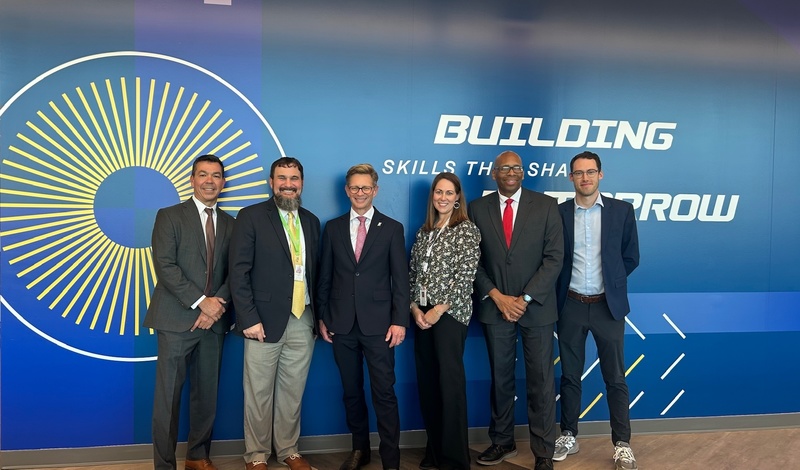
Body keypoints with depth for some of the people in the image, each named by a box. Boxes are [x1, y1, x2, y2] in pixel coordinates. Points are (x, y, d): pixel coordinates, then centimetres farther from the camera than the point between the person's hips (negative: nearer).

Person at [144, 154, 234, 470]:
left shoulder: (230, 224, 13)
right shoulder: (170, 216, 1)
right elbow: (165, 266, -9)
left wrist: (218, 304, -9)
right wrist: (200, 302, -14)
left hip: (213, 321, 4)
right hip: (176, 319, -3)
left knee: (207, 393, 9)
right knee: (168, 395, -1)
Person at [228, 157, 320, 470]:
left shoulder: (311, 221, 12)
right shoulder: (251, 217, -3)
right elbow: (239, 272, -8)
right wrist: (249, 318, -14)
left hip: (303, 322, 4)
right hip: (265, 320, -4)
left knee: (293, 392, 13)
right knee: (259, 394, 6)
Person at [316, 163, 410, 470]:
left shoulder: (392, 228, 3)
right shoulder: (333, 228, 9)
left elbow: (400, 279, -1)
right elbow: (325, 277, 10)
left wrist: (400, 321, -8)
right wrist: (322, 317, 5)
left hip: (378, 323, -2)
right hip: (342, 324, 2)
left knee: (384, 393, -1)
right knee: (351, 391, 12)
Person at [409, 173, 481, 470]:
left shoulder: (467, 230, -4)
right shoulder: (423, 232, 13)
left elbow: (465, 276, -11)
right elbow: (413, 273, 12)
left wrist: (438, 310, -14)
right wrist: (415, 308, -2)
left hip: (450, 313, -5)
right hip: (422, 314, 6)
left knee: (450, 382, -3)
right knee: (427, 382, 8)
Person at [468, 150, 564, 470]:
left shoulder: (546, 206, -1)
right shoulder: (477, 209, 3)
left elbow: (554, 258, -5)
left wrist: (526, 299, -12)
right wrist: (496, 296, -9)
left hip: (536, 307, -1)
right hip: (494, 306, 2)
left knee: (541, 382, 4)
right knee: (500, 378, 12)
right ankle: (502, 442, 26)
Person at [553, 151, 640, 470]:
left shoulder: (622, 210, 0)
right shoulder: (558, 213, 1)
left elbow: (631, 257, 5)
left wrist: (611, 281, 5)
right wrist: (563, 287, 5)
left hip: (608, 305, -1)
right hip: (571, 305, 1)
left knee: (615, 377, 5)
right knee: (569, 375, 10)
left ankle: (622, 444, 16)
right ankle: (568, 436, 23)